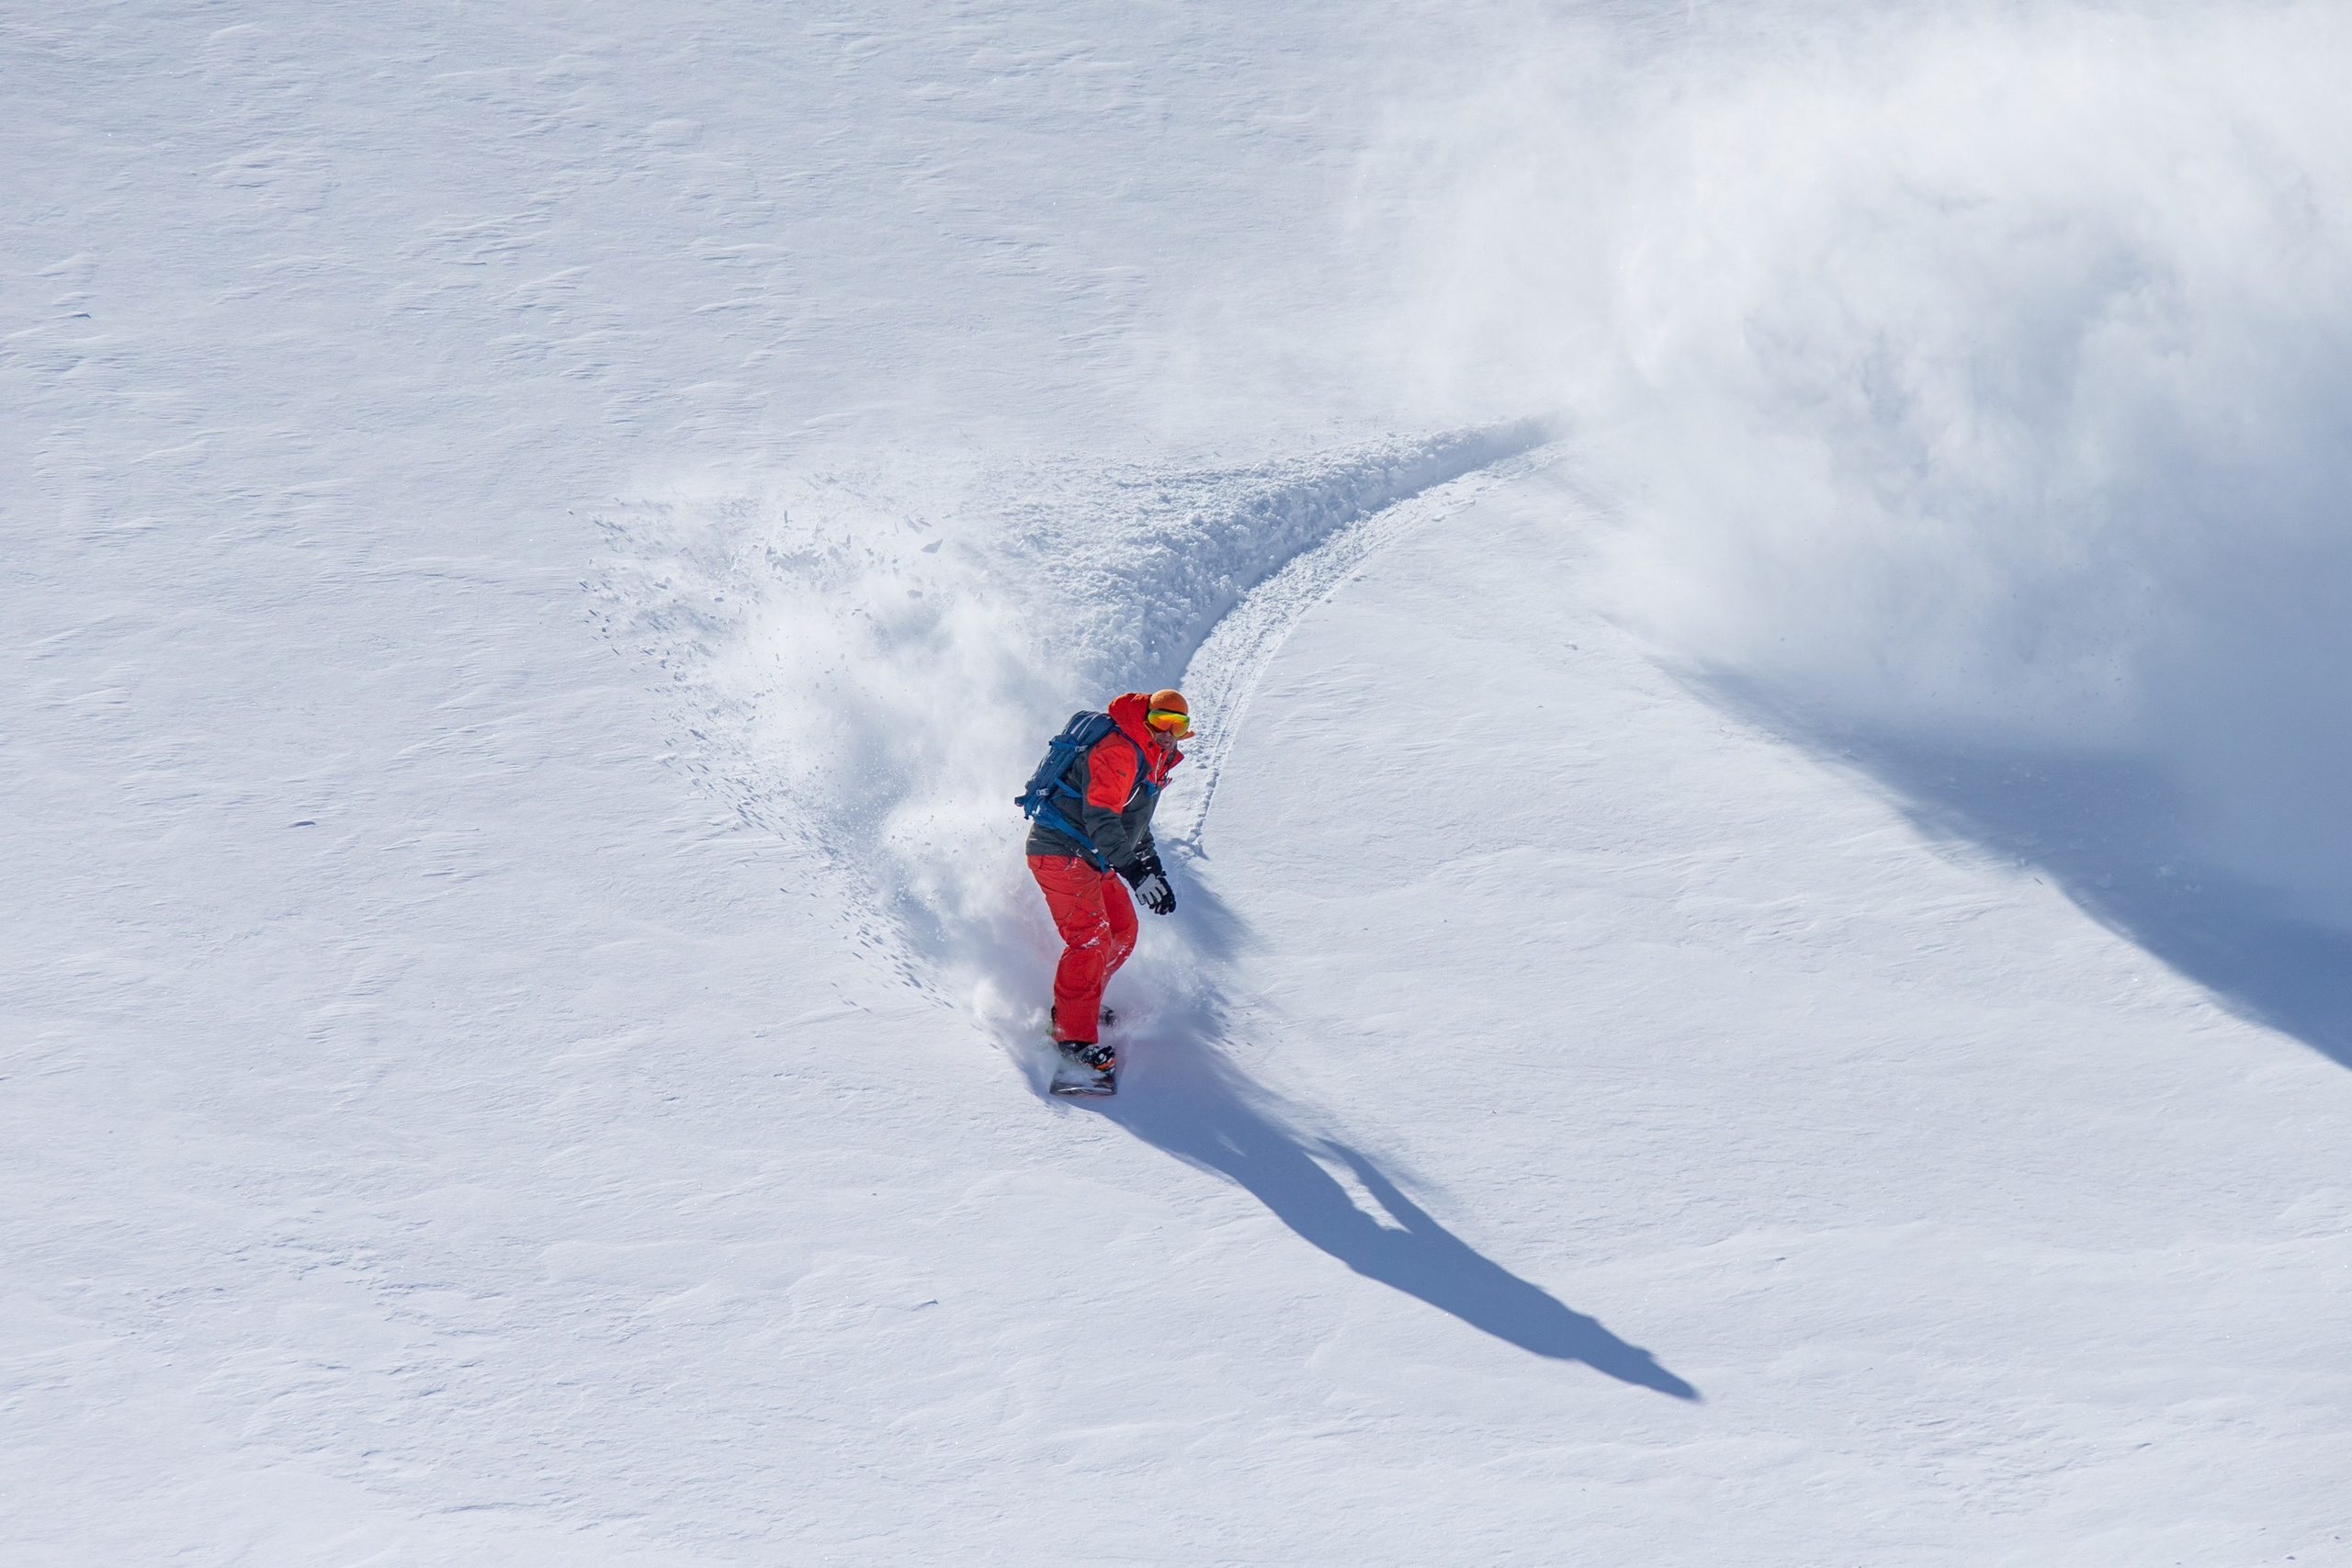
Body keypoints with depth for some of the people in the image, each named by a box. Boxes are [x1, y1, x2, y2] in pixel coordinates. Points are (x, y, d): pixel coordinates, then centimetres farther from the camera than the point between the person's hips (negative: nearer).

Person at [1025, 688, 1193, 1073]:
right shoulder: (1118, 752, -21)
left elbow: (1135, 823, 27)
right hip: (1061, 852, -10)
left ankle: (1075, 1006, 26)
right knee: (1091, 938, -18)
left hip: (1092, 859, 10)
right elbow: (1101, 819, -31)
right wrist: (1136, 872, -39)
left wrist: (1154, 870, 19)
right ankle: (1074, 1034, -14)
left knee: (1122, 931, 14)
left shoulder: (1150, 761, 14)